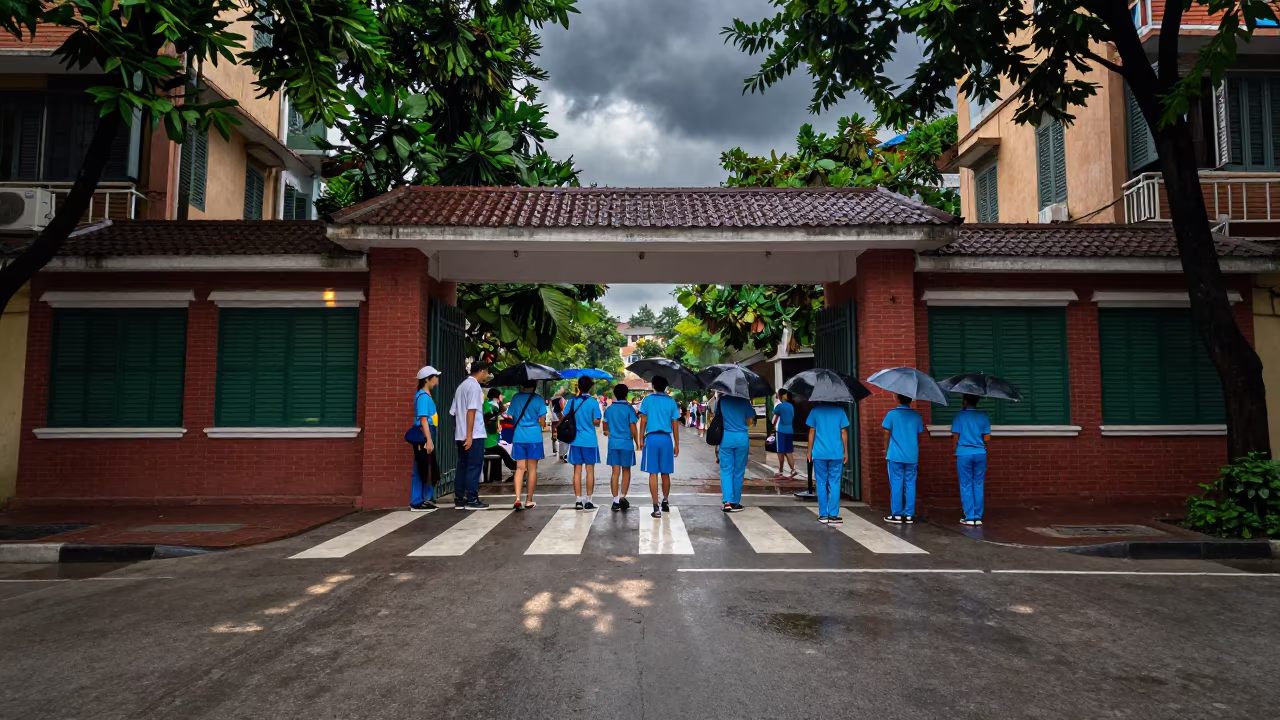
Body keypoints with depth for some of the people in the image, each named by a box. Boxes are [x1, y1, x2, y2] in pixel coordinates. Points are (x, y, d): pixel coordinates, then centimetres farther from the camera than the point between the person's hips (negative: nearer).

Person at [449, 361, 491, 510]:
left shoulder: (462, 386, 17)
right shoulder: (474, 386, -11)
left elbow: (454, 411, 19)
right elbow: (471, 411, -19)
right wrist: (469, 435, -21)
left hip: (460, 434, 9)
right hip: (474, 435, -9)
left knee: (462, 466, 10)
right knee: (474, 467, -3)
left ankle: (459, 500, 12)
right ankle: (471, 500, 0)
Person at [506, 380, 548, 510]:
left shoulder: (516, 398, 3)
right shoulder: (538, 399, -5)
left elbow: (510, 417, 6)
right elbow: (542, 422, -5)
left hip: (518, 437, 2)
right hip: (534, 437, -2)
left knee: (520, 468, 6)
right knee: (532, 469, 7)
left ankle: (518, 499, -8)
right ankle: (529, 501, 13)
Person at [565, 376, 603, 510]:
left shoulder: (572, 402, 0)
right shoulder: (594, 402, -8)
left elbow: (565, 419, 2)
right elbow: (596, 421, -10)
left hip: (576, 440, 2)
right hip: (590, 441, -2)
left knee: (577, 471, 7)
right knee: (590, 470, 6)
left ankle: (578, 500, 7)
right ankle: (588, 500, 8)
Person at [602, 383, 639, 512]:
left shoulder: (609, 409, 5)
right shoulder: (629, 409, -5)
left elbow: (606, 428, 11)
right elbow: (633, 428, -7)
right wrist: (636, 441, 5)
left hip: (613, 443, 2)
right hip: (627, 443, -2)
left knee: (615, 472, 4)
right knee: (626, 471, 11)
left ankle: (616, 501, 2)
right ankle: (623, 497, 2)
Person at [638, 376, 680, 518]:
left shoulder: (647, 400, 2)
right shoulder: (671, 402, 7)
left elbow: (643, 421, -2)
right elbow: (675, 425, 7)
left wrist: (641, 440, 3)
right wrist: (676, 444, 12)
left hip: (651, 438, -2)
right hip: (666, 439, 2)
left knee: (653, 473, -2)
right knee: (665, 474, 14)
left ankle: (656, 507, -6)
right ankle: (665, 502, 29)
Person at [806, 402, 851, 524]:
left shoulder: (815, 410, 1)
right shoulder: (840, 411, 2)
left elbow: (811, 432, 2)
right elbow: (844, 432, 2)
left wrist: (809, 451, 10)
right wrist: (846, 452, 9)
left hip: (819, 454, 0)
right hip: (836, 454, 0)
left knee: (821, 484, 6)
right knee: (834, 484, 4)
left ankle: (823, 515, 6)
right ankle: (833, 515, -1)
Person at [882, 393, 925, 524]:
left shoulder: (892, 414, -5)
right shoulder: (916, 415, 4)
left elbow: (887, 433, -4)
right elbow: (918, 436, 9)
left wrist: (886, 449, 9)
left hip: (895, 456, -2)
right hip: (912, 456, 3)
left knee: (896, 485, 2)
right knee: (910, 485, 6)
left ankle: (896, 515, 3)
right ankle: (909, 515, 8)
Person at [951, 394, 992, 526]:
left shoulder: (959, 415, -5)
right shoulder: (983, 416, 3)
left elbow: (956, 437, -6)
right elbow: (987, 438, 2)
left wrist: (957, 447, 12)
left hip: (964, 453, -3)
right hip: (980, 453, 3)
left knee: (966, 486, 4)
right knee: (978, 485, 9)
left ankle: (969, 517, 3)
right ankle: (978, 516, 10)